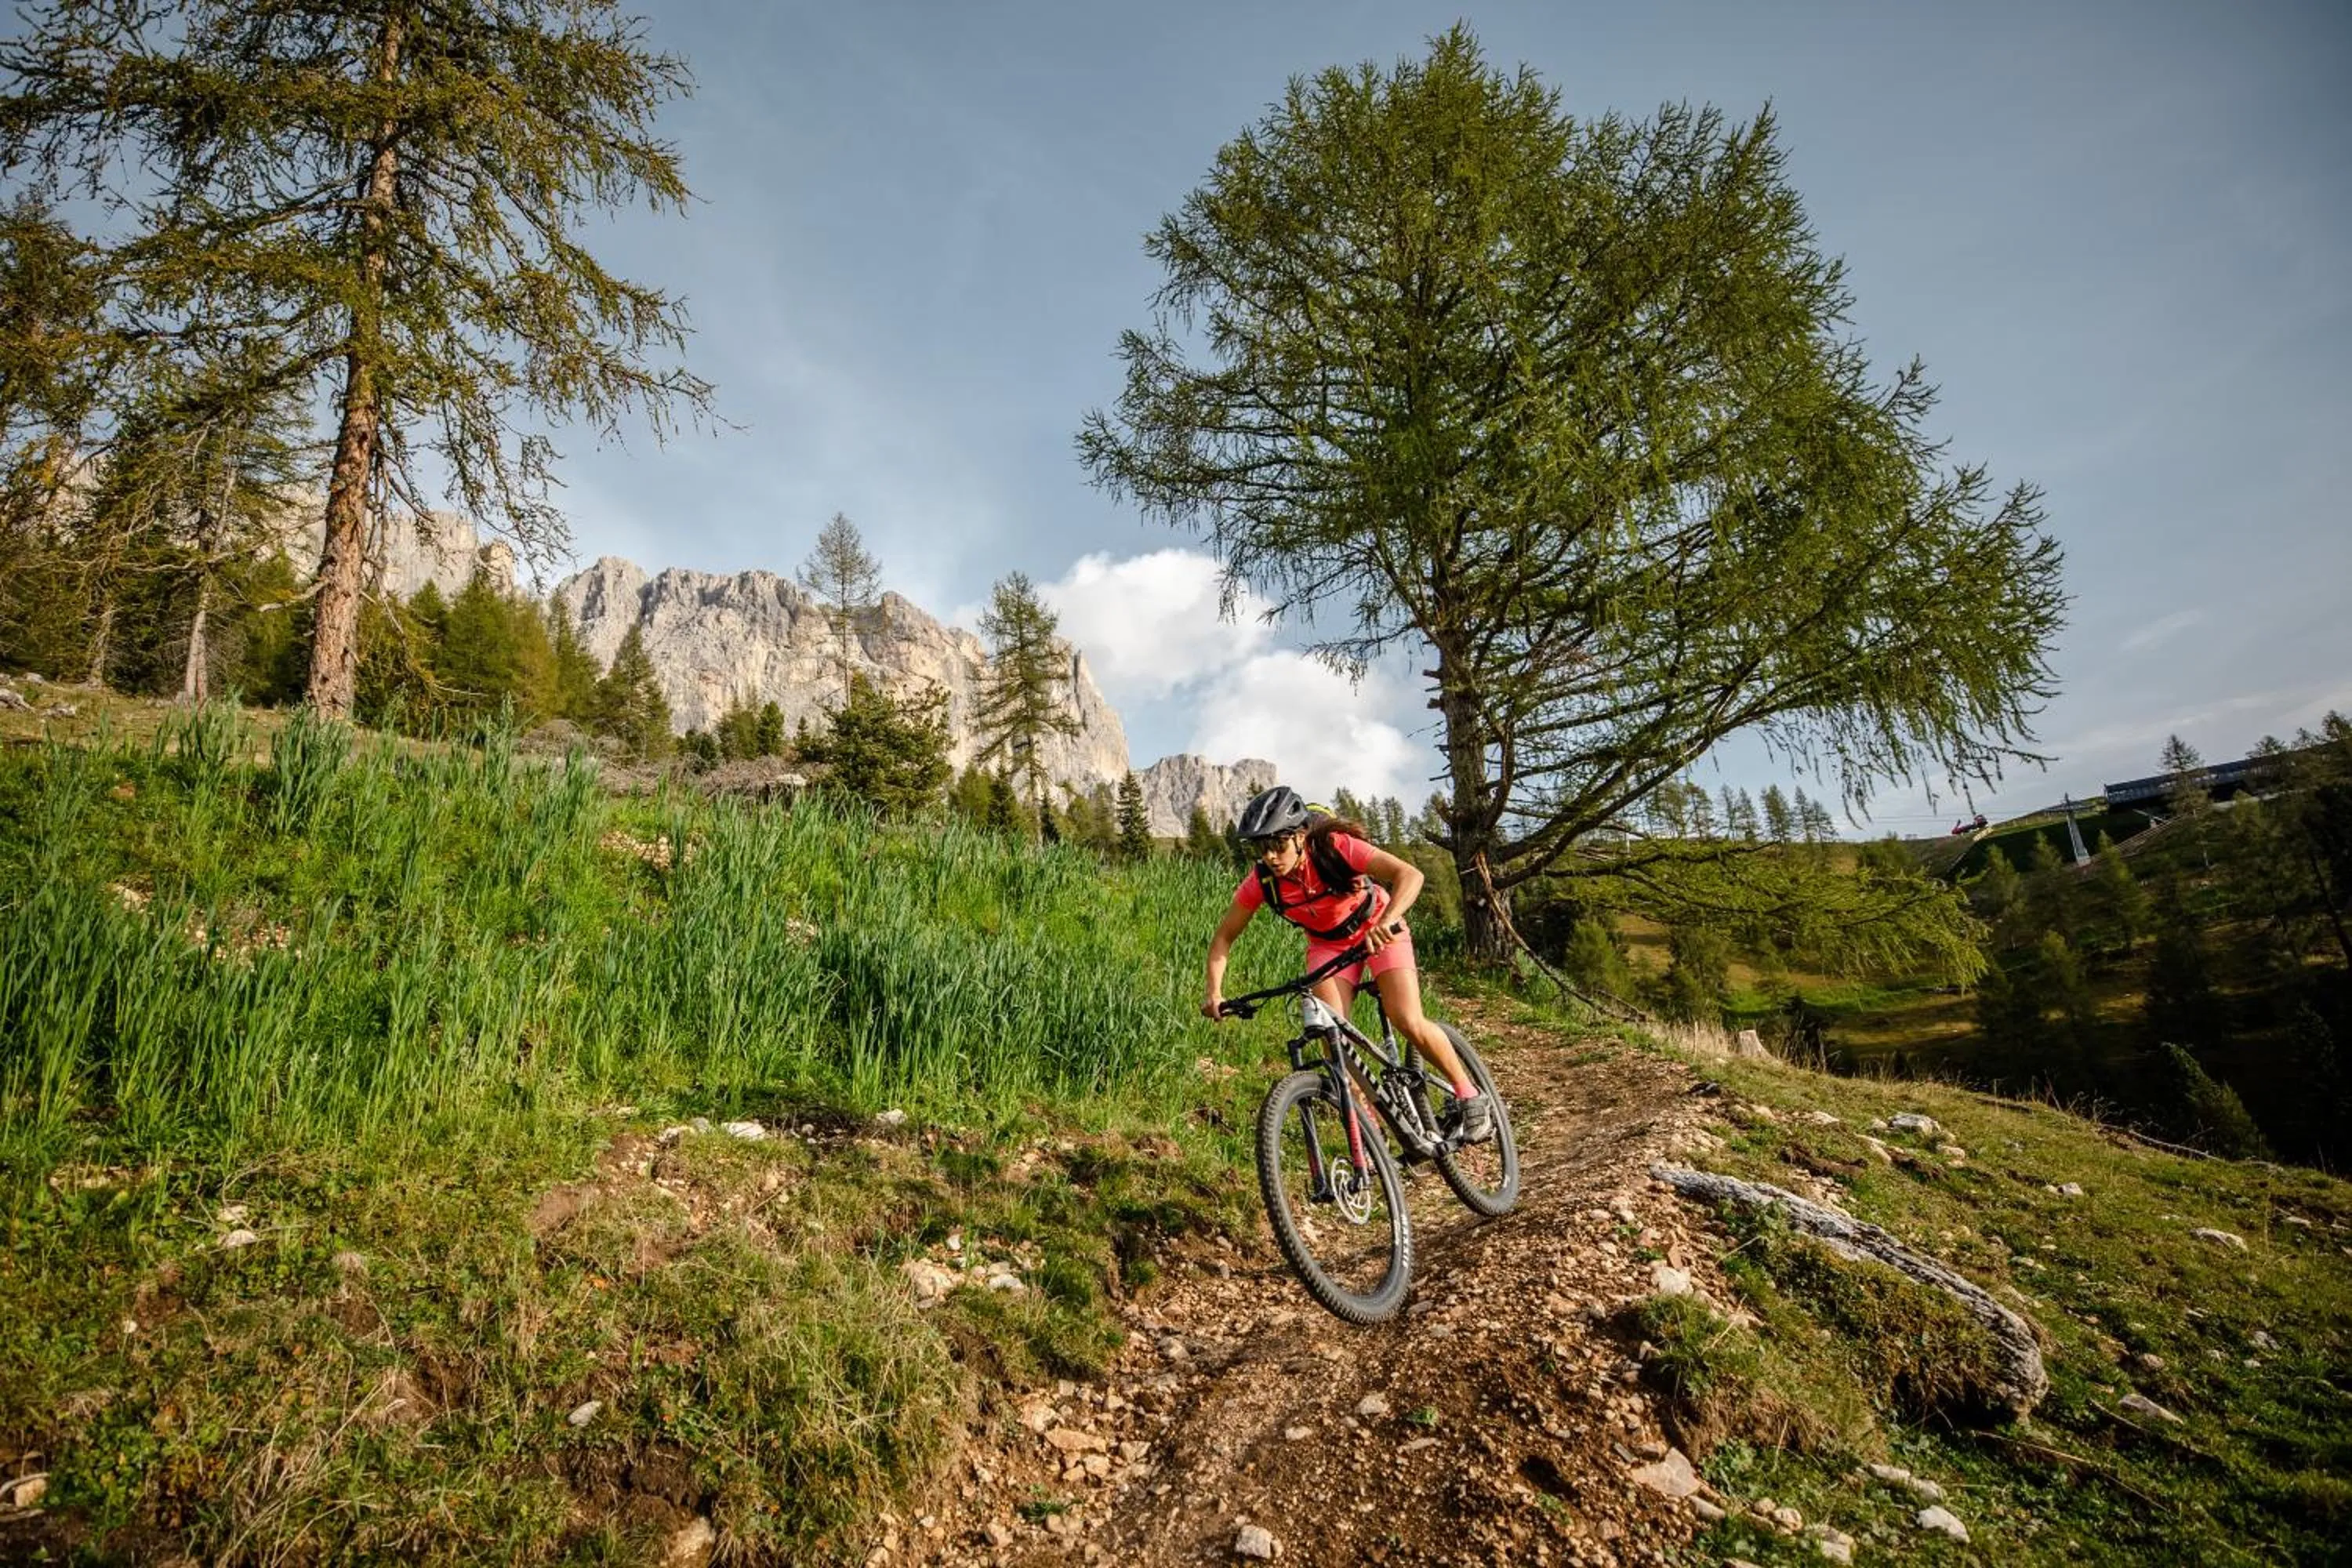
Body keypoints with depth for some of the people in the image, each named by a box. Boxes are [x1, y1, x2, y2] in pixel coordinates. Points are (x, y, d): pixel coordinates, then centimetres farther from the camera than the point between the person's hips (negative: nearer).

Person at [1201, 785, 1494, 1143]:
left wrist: (1386, 922, -59)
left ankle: (1471, 1097, 4)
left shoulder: (1336, 847, -33)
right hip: (1328, 945, 3)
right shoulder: (1261, 881, -23)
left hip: (1378, 931, -3)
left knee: (1408, 1022, -20)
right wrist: (1214, 991, -27)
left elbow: (1410, 875, -42)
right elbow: (1224, 936, -12)